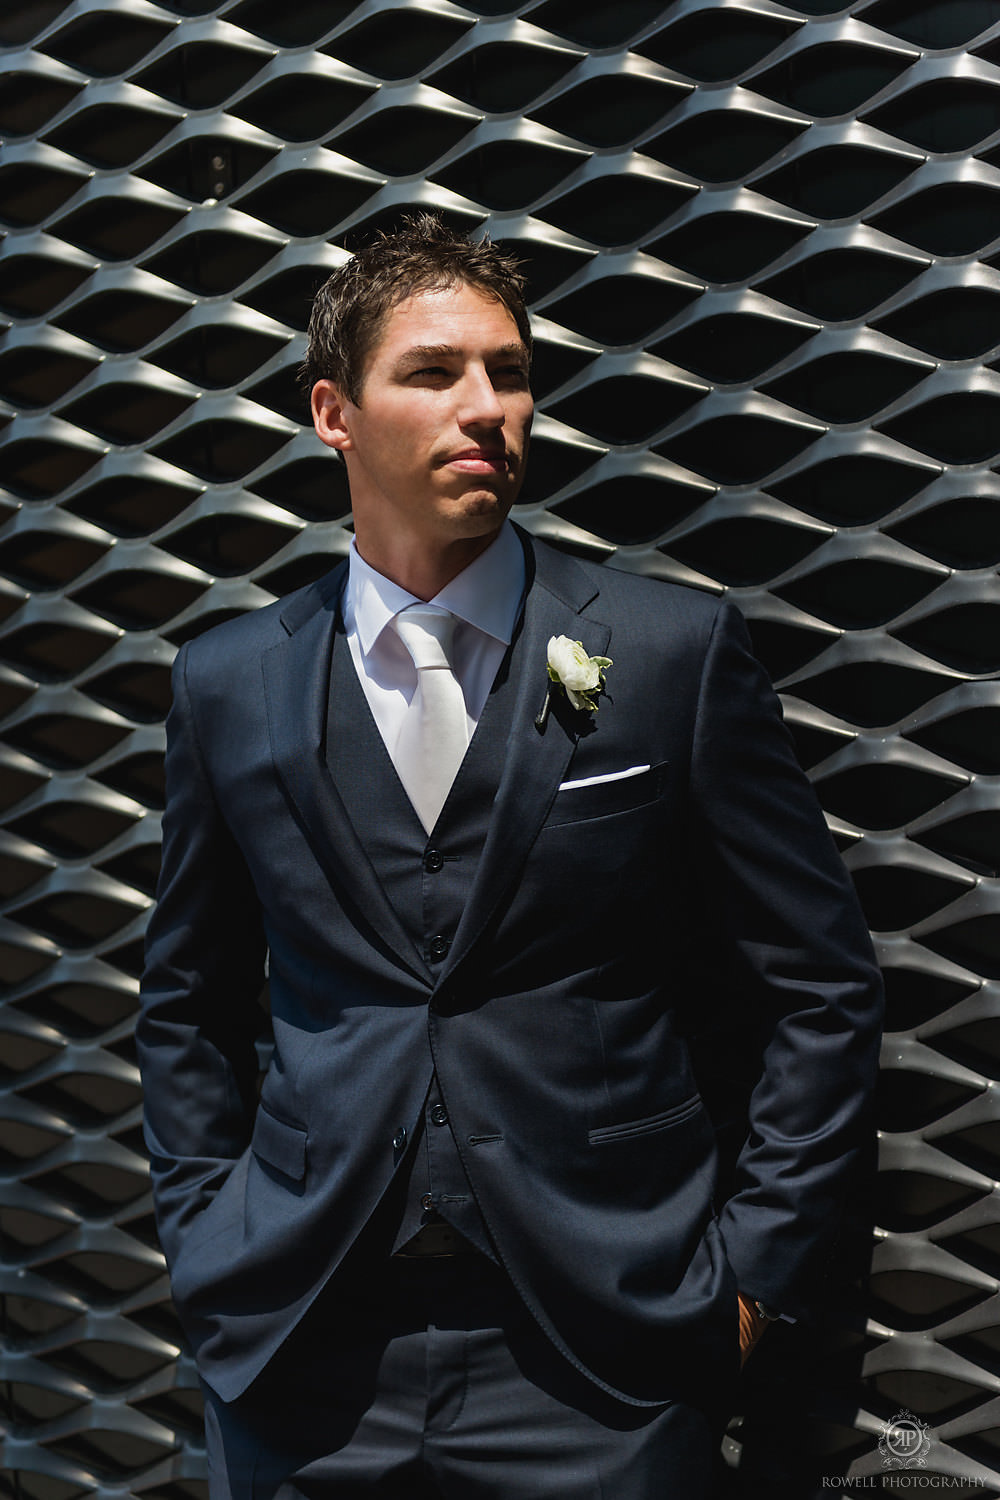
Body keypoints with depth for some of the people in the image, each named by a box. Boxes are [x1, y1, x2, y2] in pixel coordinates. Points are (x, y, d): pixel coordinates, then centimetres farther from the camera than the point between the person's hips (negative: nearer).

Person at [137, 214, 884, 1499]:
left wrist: (749, 1270, -5)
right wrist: (207, 1242, 6)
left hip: (599, 1355, -2)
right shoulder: (227, 683, 2)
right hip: (301, 1355, 2)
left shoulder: (677, 652, -6)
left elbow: (819, 993, -1)